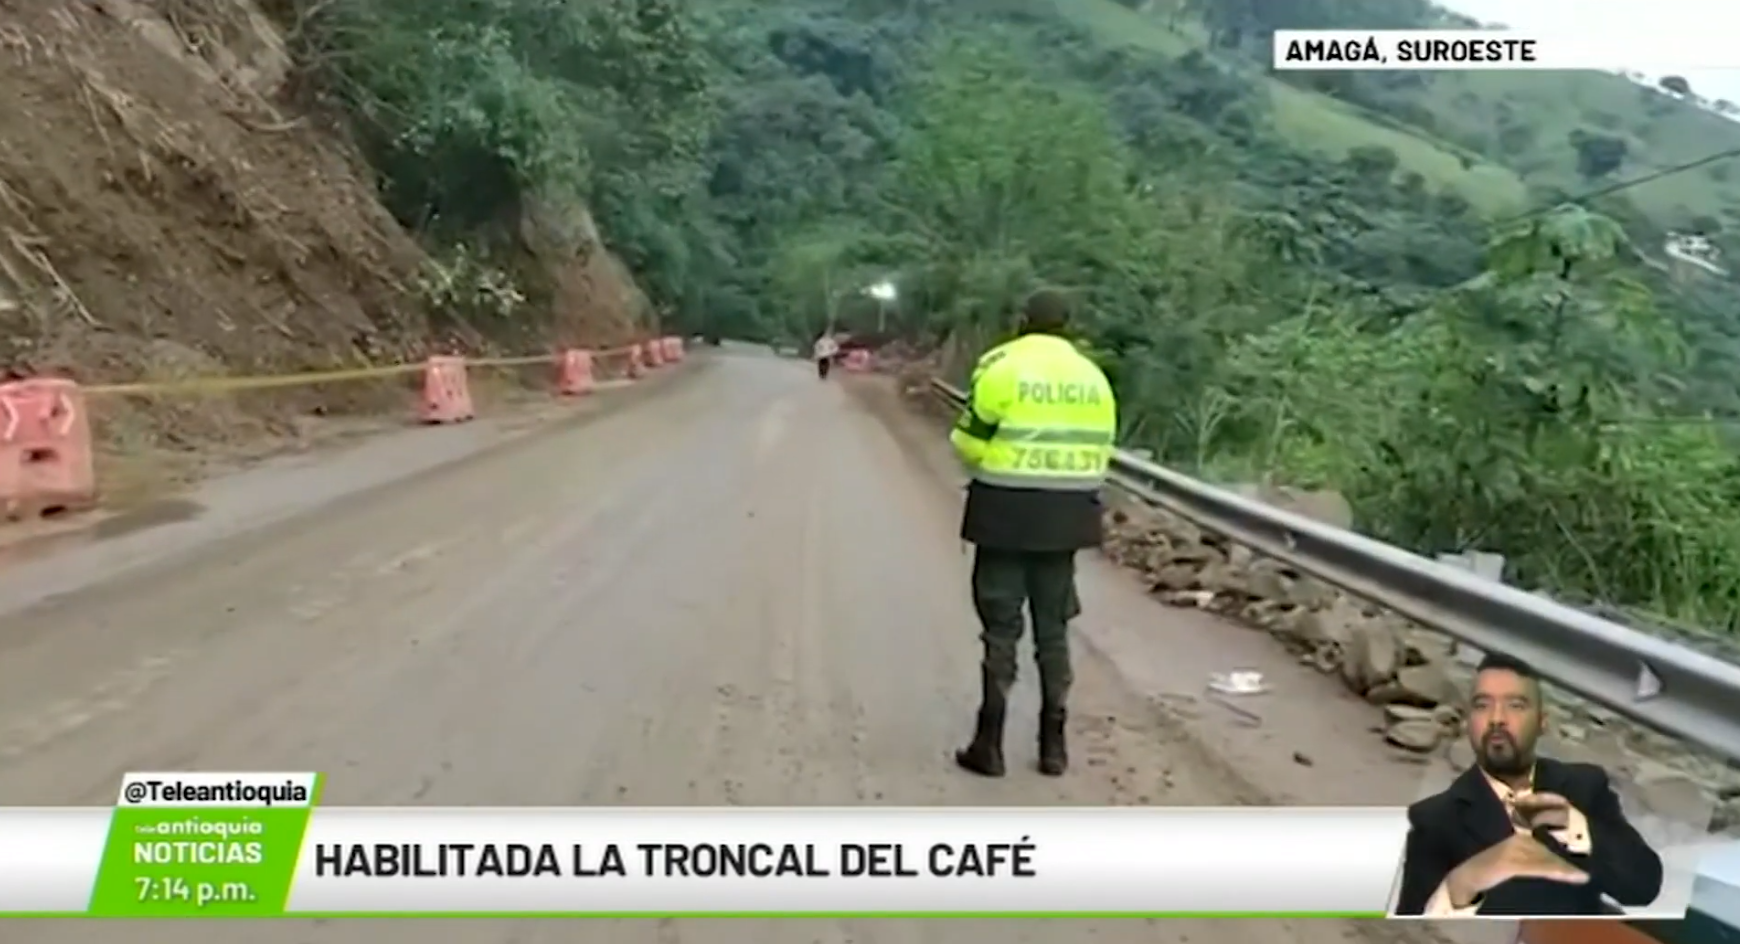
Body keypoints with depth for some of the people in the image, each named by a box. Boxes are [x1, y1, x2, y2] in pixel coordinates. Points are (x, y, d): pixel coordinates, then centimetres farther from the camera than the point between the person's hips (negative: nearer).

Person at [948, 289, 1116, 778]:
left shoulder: (1001, 366, -8)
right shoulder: (1093, 377, 7)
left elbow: (969, 442, -9)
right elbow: (1100, 451, 6)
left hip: (1007, 510, -4)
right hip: (1064, 513, 4)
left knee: (1001, 627, 2)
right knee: (1053, 628, 12)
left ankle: (990, 744, 5)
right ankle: (1053, 744, 15)